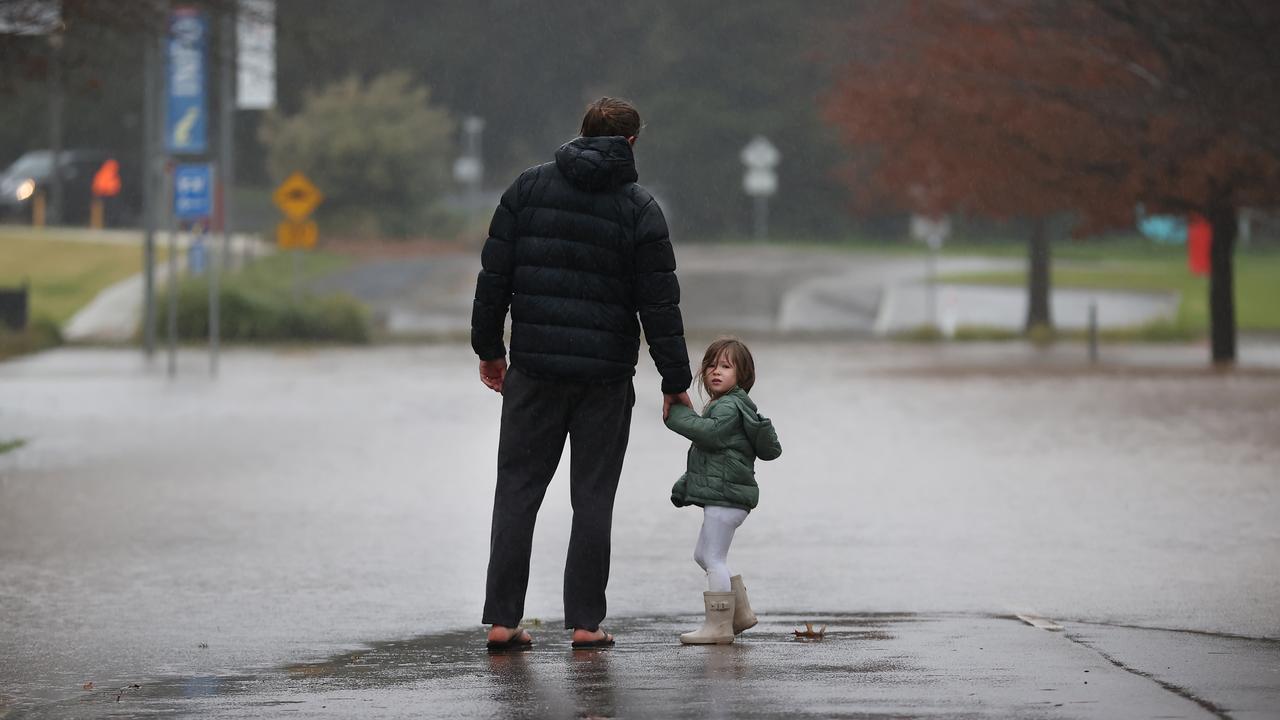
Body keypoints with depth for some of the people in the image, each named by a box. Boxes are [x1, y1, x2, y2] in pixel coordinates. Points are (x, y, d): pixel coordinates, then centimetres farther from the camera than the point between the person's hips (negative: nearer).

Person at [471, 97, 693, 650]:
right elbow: (659, 304, -5)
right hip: (606, 376, -2)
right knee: (593, 499, 6)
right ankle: (585, 621, 4)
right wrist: (676, 383, 2)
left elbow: (494, 274, 4)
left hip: (534, 369, 2)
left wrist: (488, 348, 14)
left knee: (517, 491, 7)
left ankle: (502, 619, 3)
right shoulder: (639, 209, -4)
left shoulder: (528, 188, 3)